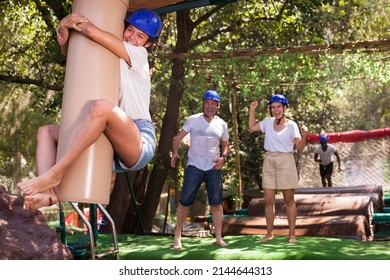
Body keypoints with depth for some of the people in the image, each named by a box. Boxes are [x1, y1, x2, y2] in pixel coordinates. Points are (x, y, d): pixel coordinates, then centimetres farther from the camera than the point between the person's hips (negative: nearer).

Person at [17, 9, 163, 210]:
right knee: (46, 132, 6)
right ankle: (48, 192, -21)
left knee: (101, 107, -36)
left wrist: (76, 24, 13)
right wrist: (63, 30, 1)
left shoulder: (139, 54, 4)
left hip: (140, 144, -8)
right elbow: (72, 53, 20)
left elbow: (91, 30, -7)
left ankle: (55, 173, -31)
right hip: (112, 149, 8)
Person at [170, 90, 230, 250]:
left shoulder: (222, 124, 7)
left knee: (216, 202, 1)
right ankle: (177, 237, 8)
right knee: (184, 202, -2)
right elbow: (178, 138, 1)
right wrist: (175, 152, -16)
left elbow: (225, 146, 17)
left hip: (213, 168, 2)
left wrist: (223, 157, -3)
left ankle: (218, 238, 9)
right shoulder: (193, 120, -1)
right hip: (194, 167, -2)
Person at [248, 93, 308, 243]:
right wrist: (252, 110, 12)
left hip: (285, 162, -4)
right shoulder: (268, 122, 7)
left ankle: (292, 234, 10)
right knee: (268, 200, 4)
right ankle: (269, 233, 14)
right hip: (269, 162, 4)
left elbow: (300, 147, -7)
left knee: (289, 200, 3)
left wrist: (304, 135, -25)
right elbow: (252, 128, 18)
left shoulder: (291, 125, -5)